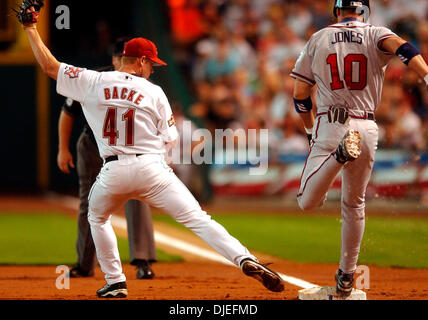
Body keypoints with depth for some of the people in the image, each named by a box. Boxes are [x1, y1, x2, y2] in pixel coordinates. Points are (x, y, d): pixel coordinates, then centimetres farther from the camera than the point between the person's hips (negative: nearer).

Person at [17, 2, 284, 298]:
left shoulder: (92, 82, 5)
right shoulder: (154, 92, 3)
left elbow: (49, 65, 10)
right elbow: (169, 141, 4)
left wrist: (30, 27, 20)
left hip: (113, 173, 2)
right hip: (152, 168, -1)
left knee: (97, 218, 30)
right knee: (198, 218, -6)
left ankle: (116, 282, 23)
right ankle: (245, 260, -22)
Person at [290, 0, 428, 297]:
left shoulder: (319, 39, 10)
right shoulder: (375, 34, 6)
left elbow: (300, 94, 8)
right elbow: (400, 46, -18)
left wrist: (311, 129, 23)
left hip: (328, 126, -1)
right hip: (366, 127, 1)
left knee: (307, 202, -5)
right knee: (355, 204, 18)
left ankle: (340, 153, -31)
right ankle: (347, 276, 18)